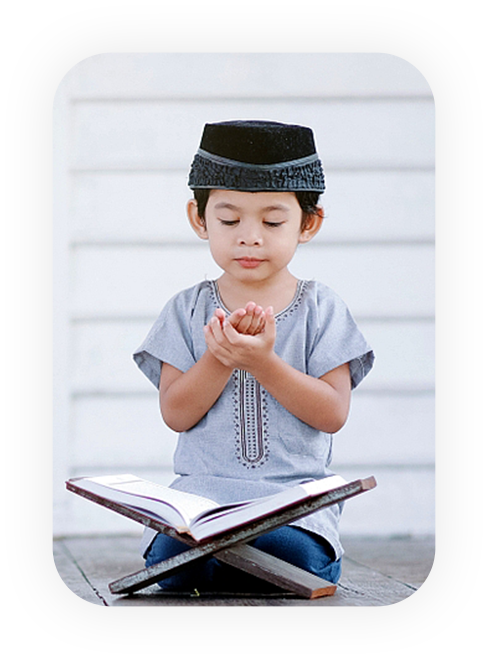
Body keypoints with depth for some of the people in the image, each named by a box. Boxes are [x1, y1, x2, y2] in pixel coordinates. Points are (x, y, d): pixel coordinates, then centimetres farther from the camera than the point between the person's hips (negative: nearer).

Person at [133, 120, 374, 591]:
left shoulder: (321, 308, 7)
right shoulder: (189, 309, 10)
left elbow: (333, 414, -3)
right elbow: (176, 414, 2)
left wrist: (263, 362, -16)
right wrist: (219, 357, -15)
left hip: (296, 496, 0)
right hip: (202, 488, 0)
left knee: (295, 555, -33)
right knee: (175, 558, -32)